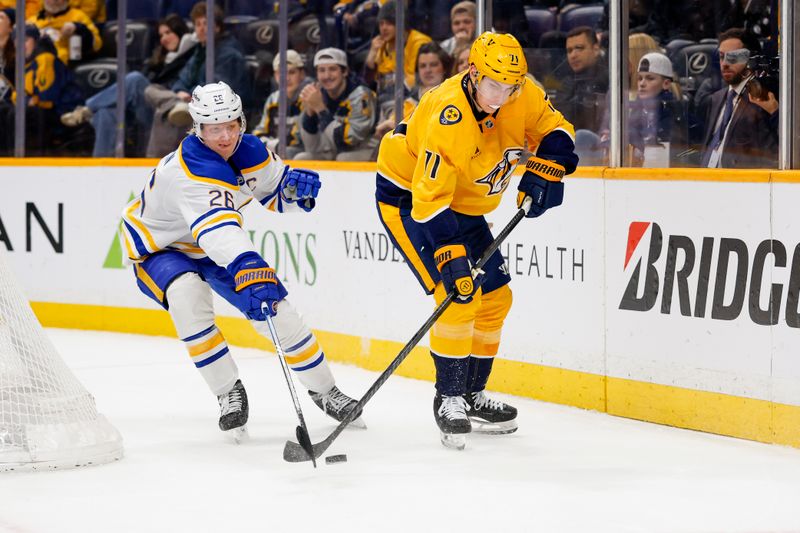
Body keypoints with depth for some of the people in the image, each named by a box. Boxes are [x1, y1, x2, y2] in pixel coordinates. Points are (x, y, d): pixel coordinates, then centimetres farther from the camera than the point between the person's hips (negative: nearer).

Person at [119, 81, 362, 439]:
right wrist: (248, 268, -68)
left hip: (217, 244, 6)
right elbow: (216, 226, -53)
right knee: (188, 295, -36)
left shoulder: (251, 153, -15)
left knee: (274, 309, -4)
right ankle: (228, 392, -20)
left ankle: (323, 389, 17)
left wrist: (294, 186, -21)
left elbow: (276, 188, 4)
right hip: (159, 247, -6)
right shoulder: (189, 169, -38)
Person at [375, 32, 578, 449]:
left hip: (462, 203, 8)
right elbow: (429, 200, -37)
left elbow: (555, 131, 3)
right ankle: (448, 399, -8)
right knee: (459, 294, -20)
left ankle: (472, 396, 23)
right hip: (408, 198, -8)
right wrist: (450, 257, -42)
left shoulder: (522, 96, -15)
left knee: (494, 297, 10)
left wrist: (544, 170, -16)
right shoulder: (447, 118, -35)